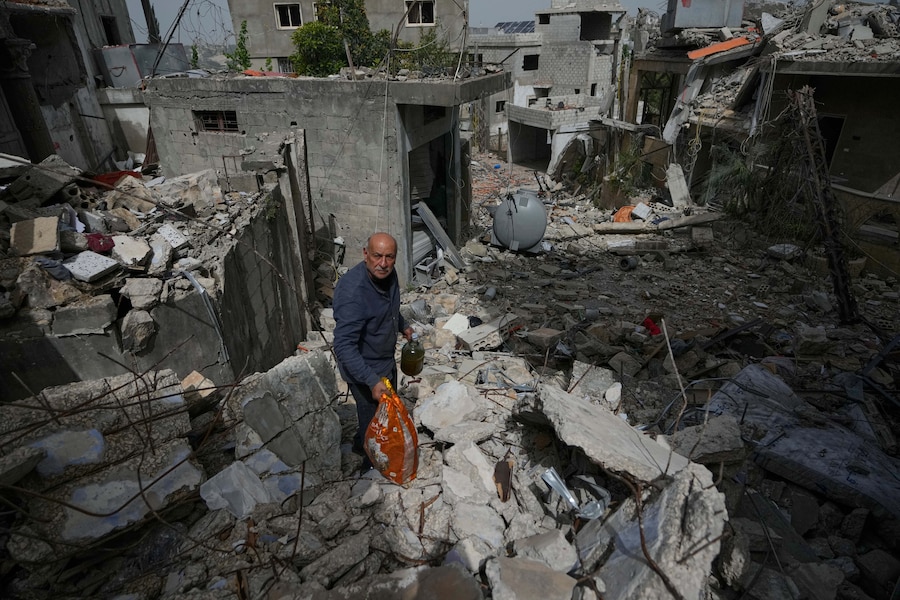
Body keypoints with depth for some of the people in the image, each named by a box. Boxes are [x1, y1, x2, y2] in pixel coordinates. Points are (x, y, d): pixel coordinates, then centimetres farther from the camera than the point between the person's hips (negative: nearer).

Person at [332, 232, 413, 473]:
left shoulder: (387, 274, -10)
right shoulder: (352, 293, -37)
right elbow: (344, 346, -37)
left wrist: (403, 326, 24)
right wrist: (372, 381, -41)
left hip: (386, 360, 9)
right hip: (364, 369, -8)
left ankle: (362, 442, 58)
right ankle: (371, 460, 44)